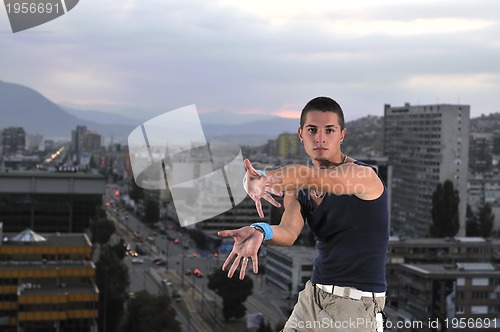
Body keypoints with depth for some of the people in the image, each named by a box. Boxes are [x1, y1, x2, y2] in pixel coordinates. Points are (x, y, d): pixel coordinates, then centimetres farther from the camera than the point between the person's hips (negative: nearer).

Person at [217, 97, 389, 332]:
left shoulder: (362, 176, -14)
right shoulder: (297, 191, 5)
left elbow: (305, 176, -34)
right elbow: (288, 232, -14)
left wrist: (260, 179, -44)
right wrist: (260, 231, -35)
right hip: (312, 297, 5)